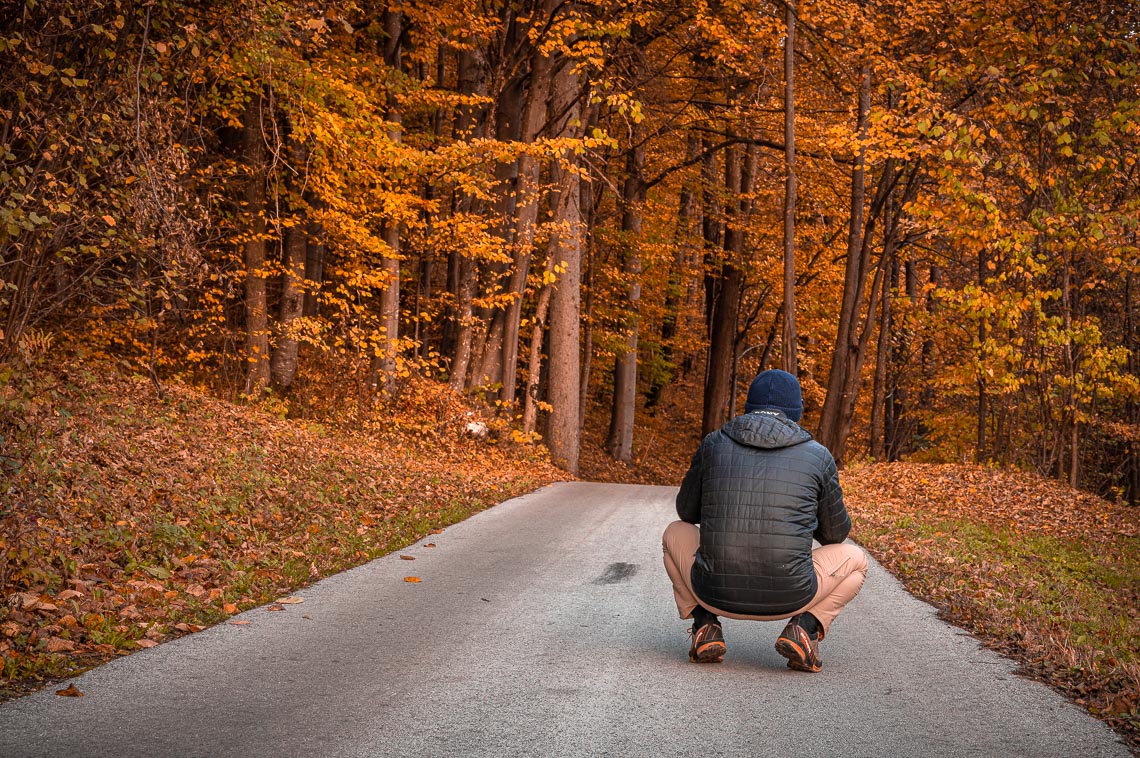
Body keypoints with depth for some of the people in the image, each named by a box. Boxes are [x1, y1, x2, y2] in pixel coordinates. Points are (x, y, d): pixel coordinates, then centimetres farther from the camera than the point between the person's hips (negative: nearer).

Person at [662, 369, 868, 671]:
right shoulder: (818, 456, 2)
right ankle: (805, 627, 1)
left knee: (677, 533, 32)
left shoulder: (714, 444, 5)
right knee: (855, 558, 27)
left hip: (716, 591, 1)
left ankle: (705, 626, 10)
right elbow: (836, 532, 14)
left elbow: (687, 511, 17)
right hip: (788, 598, -1)